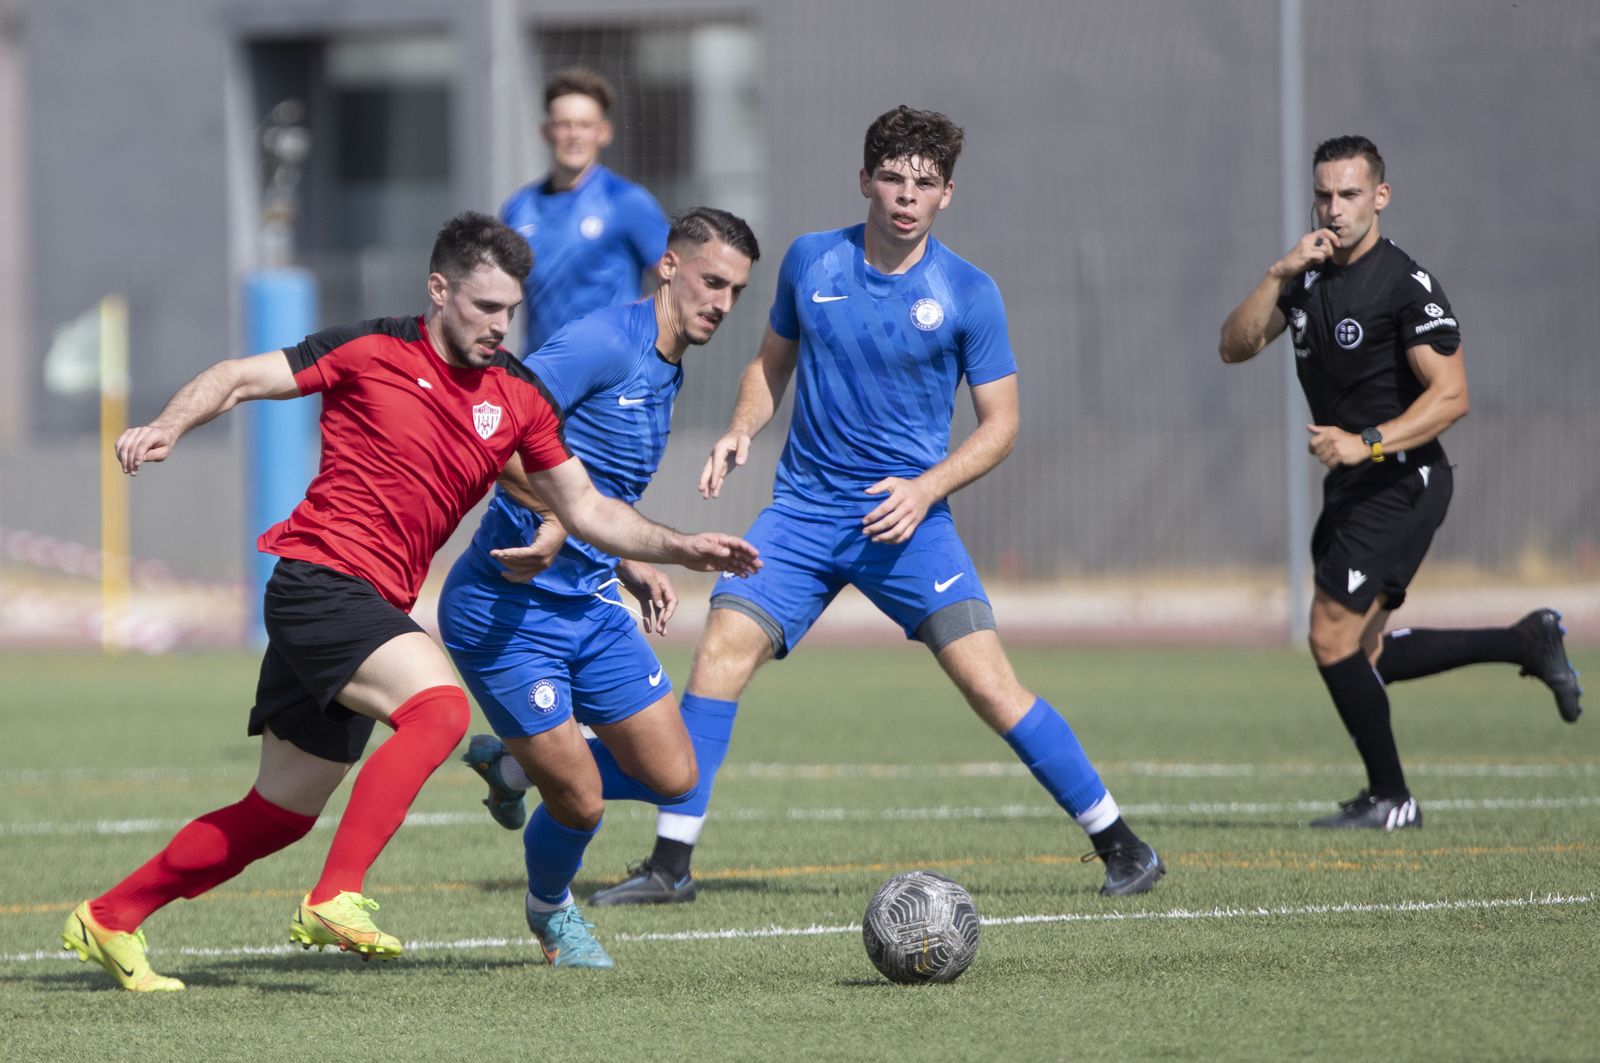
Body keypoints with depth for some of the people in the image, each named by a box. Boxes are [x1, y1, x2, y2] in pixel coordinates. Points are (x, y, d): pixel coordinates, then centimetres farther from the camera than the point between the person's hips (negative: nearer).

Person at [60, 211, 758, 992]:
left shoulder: (517, 398, 10)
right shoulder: (371, 352, -4)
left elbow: (587, 511, 15)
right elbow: (238, 379, -1)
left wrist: (684, 548, 4)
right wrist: (167, 428, -18)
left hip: (375, 605, 7)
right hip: (320, 577, -7)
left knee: (280, 816, 11)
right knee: (440, 705, -29)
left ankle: (108, 920, 24)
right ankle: (335, 899, -32)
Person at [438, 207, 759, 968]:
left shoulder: (666, 372, 14)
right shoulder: (606, 342, -16)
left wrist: (630, 570, 12)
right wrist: (551, 519, -31)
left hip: (589, 604, 9)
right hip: (506, 611, -9)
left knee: (671, 778, 3)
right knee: (580, 801, -7)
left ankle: (514, 765, 27)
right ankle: (551, 912, 26)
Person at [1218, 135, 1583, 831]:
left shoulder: (1408, 286, -15)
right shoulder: (1310, 277, 9)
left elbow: (1450, 395, -19)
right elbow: (1235, 347, 1)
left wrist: (1367, 444, -29)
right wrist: (1278, 275, -13)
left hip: (1400, 483, -9)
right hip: (1351, 489, 9)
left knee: (1332, 638, -11)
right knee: (1364, 656, 12)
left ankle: (1390, 799, 2)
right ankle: (1527, 643, 24)